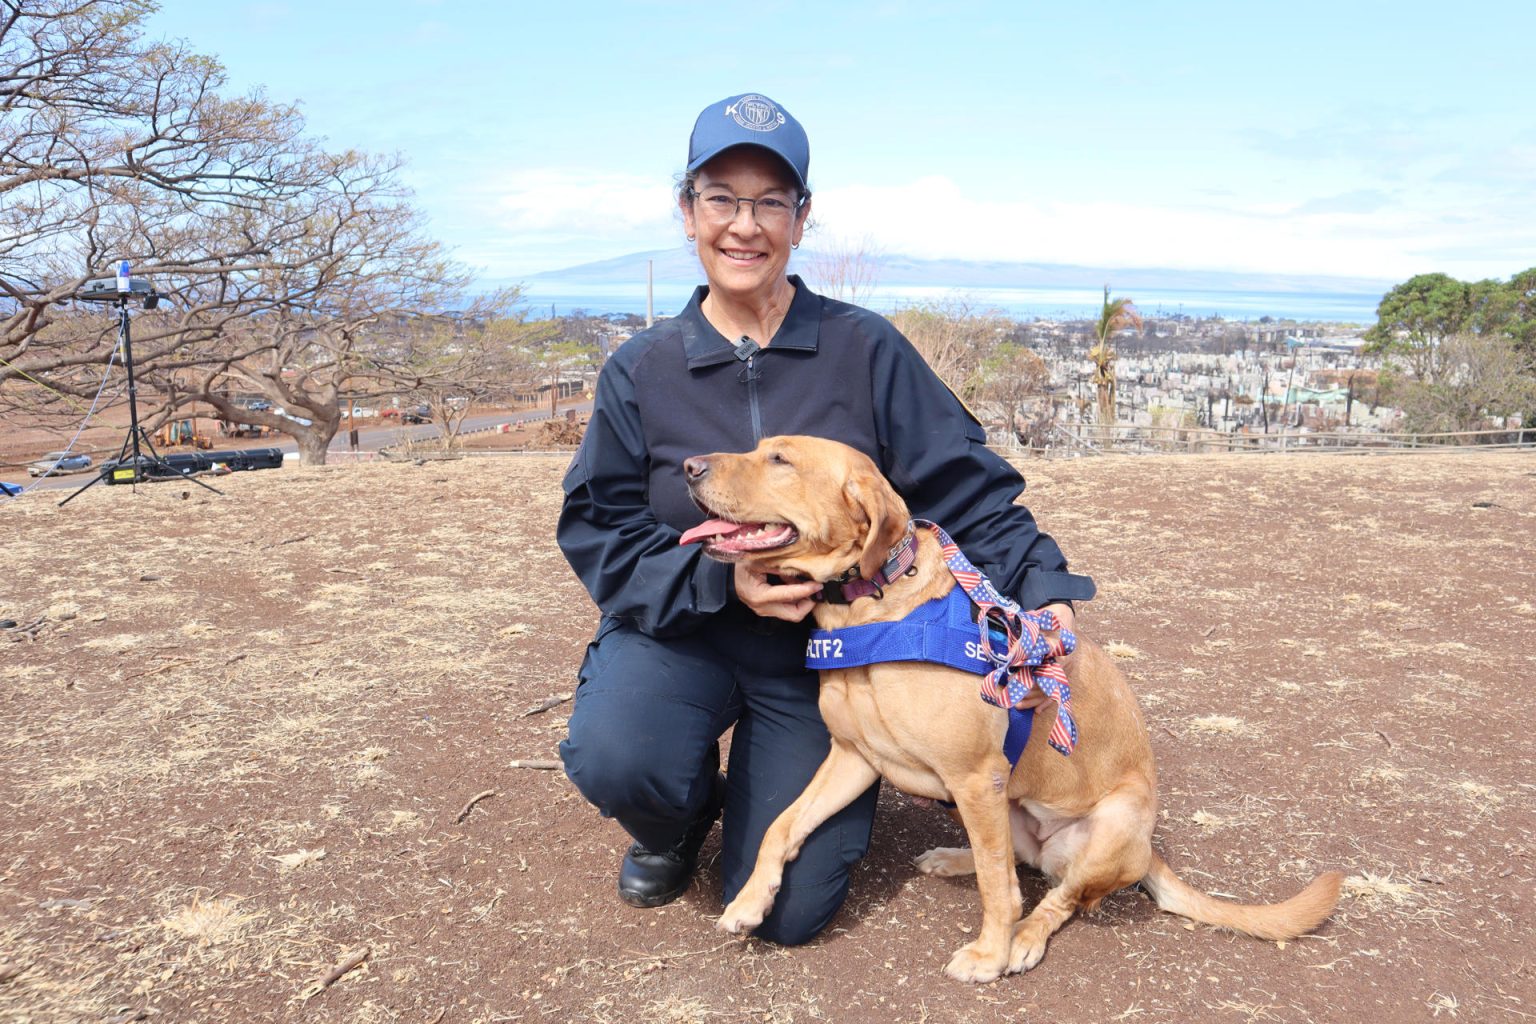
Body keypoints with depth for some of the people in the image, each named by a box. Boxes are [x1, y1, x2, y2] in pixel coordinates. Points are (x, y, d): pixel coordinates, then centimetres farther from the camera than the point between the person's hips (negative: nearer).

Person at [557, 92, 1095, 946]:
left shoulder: (865, 349, -8)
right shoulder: (642, 370, -5)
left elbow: (964, 483, -7)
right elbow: (598, 529, -8)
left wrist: (1043, 584, -20)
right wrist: (721, 580, -24)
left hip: (825, 654, 0)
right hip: (680, 636, 1)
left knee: (786, 913, -2)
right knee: (611, 758, -32)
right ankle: (680, 820, 7)